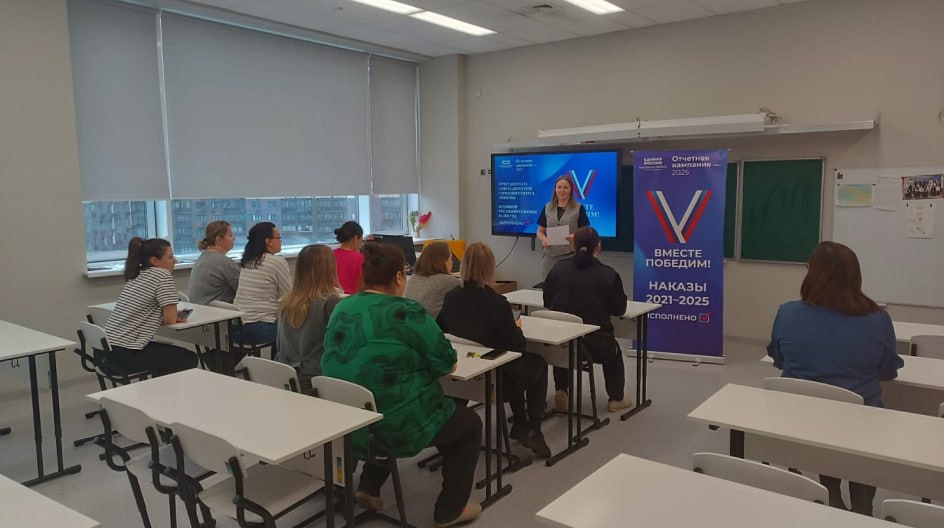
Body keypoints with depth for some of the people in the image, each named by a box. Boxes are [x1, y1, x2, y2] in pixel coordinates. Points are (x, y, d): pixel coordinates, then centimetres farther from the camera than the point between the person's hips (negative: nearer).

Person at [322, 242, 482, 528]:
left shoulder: (342, 309, 3)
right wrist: (426, 361, 10)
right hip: (397, 425, -7)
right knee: (470, 423, 18)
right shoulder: (407, 312, -17)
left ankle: (368, 487, 31)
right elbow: (446, 362, -12)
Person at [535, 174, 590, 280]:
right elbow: (540, 231, 12)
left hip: (571, 255, -3)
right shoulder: (547, 208, 11)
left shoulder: (579, 208, 2)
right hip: (551, 256, 3)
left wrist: (576, 236, -20)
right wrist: (544, 240, -9)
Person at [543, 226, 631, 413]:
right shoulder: (609, 274, -9)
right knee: (614, 352, 33)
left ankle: (561, 392, 29)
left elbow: (547, 302, 10)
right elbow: (619, 309, 0)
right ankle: (616, 399, 39)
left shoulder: (558, 268, 1)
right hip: (594, 345, -2)